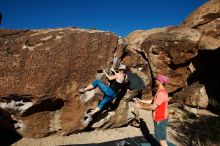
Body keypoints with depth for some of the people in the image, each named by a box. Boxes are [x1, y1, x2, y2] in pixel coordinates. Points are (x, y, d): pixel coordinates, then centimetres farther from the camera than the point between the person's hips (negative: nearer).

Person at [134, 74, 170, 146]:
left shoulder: (161, 93, -25)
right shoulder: (161, 91, 8)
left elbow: (153, 107, -26)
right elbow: (153, 101, 15)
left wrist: (140, 106, -18)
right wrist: (141, 101, 12)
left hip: (160, 120, -10)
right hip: (159, 119, 10)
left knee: (162, 139, 3)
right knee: (160, 138, 22)